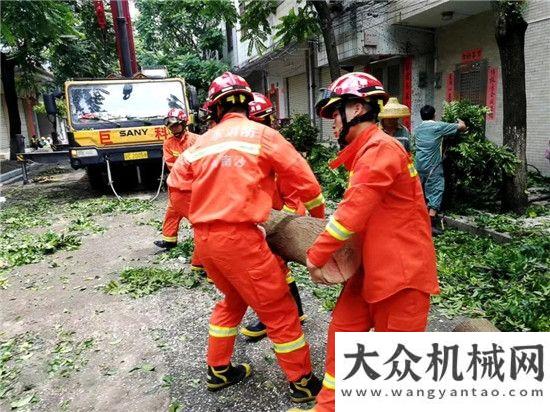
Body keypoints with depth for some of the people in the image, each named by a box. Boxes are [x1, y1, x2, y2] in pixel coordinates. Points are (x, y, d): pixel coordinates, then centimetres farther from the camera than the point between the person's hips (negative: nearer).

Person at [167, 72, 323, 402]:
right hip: (238, 237, -6)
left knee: (233, 299, 27)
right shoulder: (262, 134, -2)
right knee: (279, 310, 8)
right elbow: (302, 178, -1)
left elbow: (178, 183, 15)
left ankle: (219, 371, 39)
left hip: (204, 238, 6)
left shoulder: (202, 142, 11)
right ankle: (304, 383, 22)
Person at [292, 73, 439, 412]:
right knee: (343, 330, 12)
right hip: (371, 267, 9)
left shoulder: (379, 148, -18)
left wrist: (316, 255, -11)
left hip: (400, 269, -9)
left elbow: (354, 209, -21)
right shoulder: (367, 150, 14)